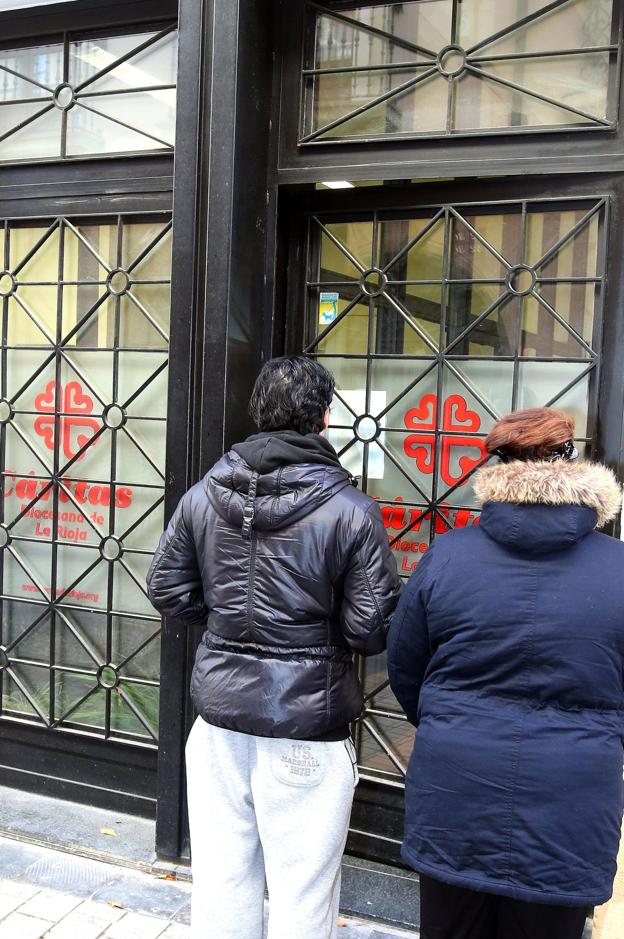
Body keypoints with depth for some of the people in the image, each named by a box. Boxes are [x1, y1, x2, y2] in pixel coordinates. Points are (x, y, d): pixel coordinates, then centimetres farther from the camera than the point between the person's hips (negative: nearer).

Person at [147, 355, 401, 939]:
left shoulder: (204, 495, -1)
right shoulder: (351, 509, -13)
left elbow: (168, 591, 5)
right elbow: (371, 628, -13)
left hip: (219, 714, 4)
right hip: (305, 721, -4)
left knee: (221, 879, 18)